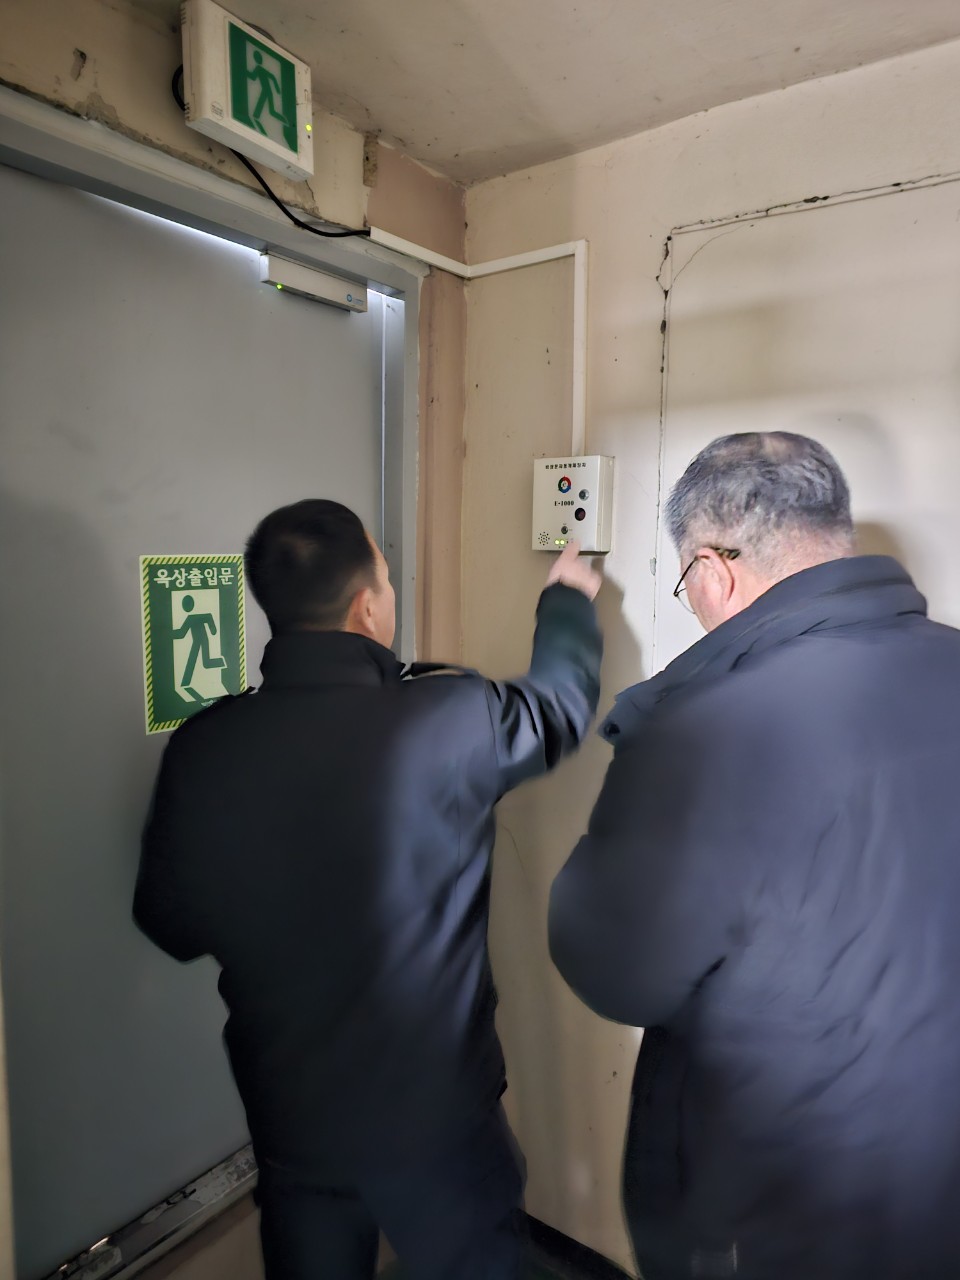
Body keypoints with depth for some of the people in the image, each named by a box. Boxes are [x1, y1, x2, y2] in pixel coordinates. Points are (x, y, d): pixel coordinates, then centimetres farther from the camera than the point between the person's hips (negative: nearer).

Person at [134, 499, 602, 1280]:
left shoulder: (201, 747, -15)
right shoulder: (446, 720, -25)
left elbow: (170, 925, -1)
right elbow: (561, 704, -4)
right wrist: (569, 598, 14)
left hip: (288, 1120, 4)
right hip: (435, 1115, -3)